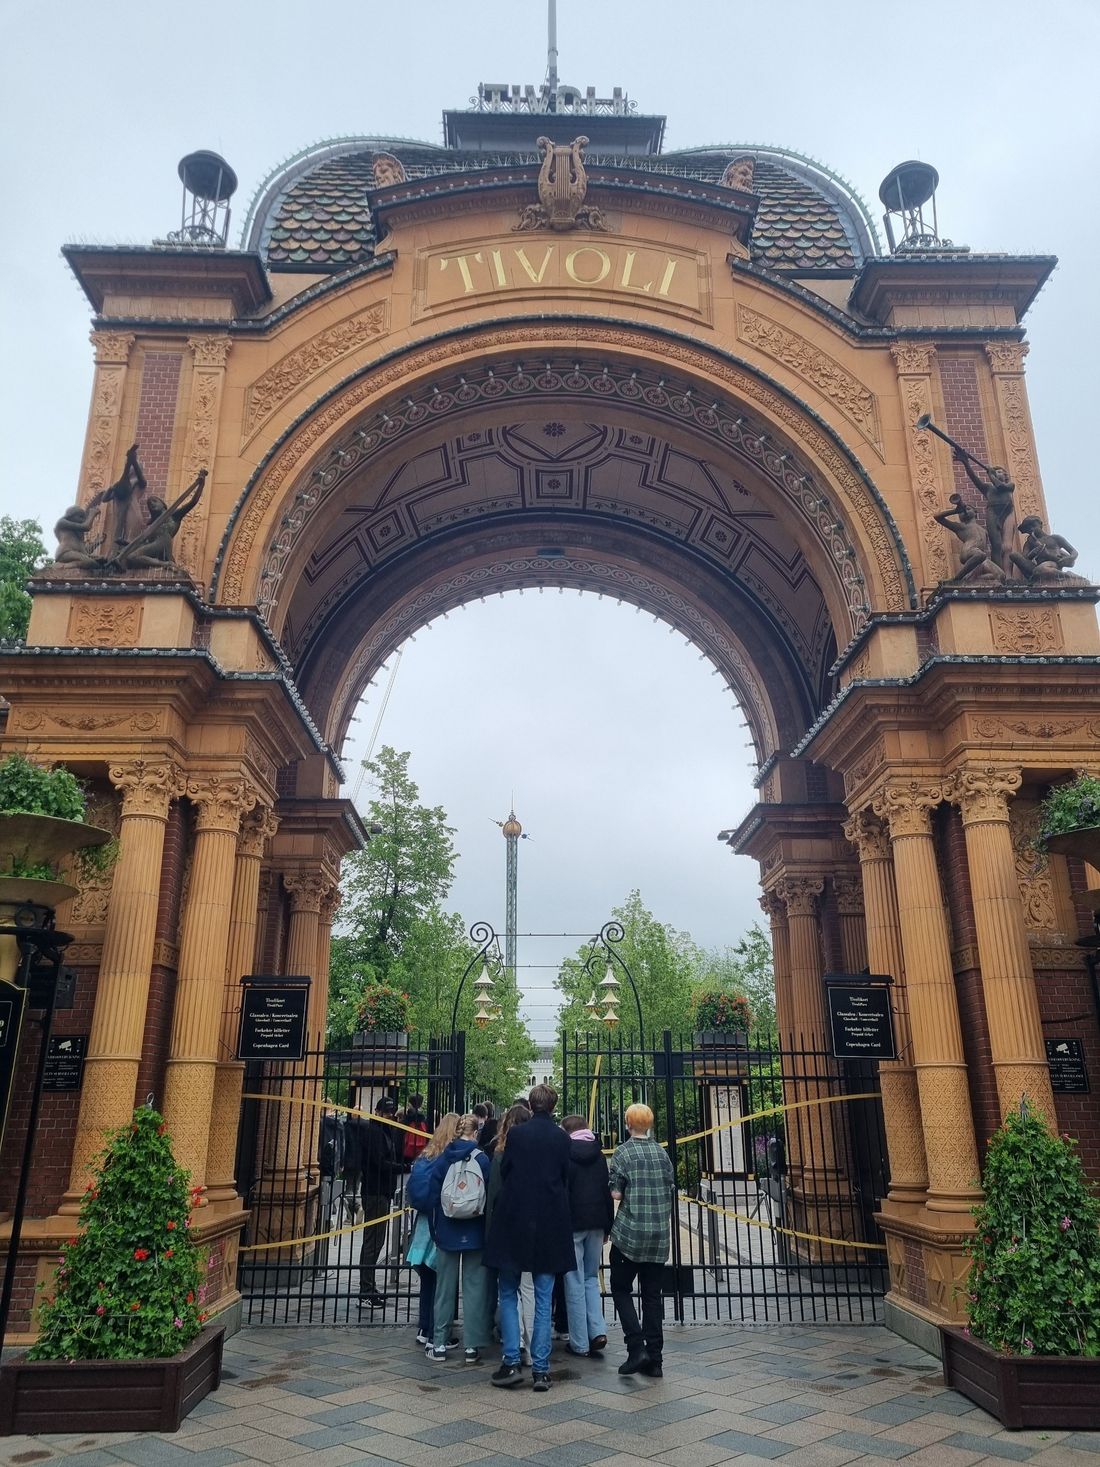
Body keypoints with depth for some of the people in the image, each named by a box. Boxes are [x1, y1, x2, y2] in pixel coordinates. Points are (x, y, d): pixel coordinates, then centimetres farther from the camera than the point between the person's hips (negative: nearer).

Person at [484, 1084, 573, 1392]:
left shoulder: (516, 1134, -7)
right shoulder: (562, 1138, -2)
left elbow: (504, 1173, 1)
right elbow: (565, 1179, 5)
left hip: (514, 1221, -2)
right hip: (550, 1225, 2)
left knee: (508, 1295, 12)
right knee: (543, 1300, 9)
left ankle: (510, 1363, 7)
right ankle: (540, 1369, 8)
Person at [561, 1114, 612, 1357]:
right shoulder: (598, 1155, 8)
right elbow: (608, 1191, 9)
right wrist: (608, 1227, 13)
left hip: (572, 1223, -5)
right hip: (597, 1223, 5)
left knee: (575, 1282, 3)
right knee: (591, 1278, 16)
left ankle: (579, 1343, 6)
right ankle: (598, 1331, 3)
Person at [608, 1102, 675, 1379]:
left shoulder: (624, 1152, -8)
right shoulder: (661, 1153, 6)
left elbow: (616, 1193, -10)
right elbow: (671, 1192, 11)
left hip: (630, 1232, -5)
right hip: (659, 1233, 5)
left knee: (621, 1289, 8)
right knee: (652, 1294, 10)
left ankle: (636, 1347, -4)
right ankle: (654, 1358, 11)